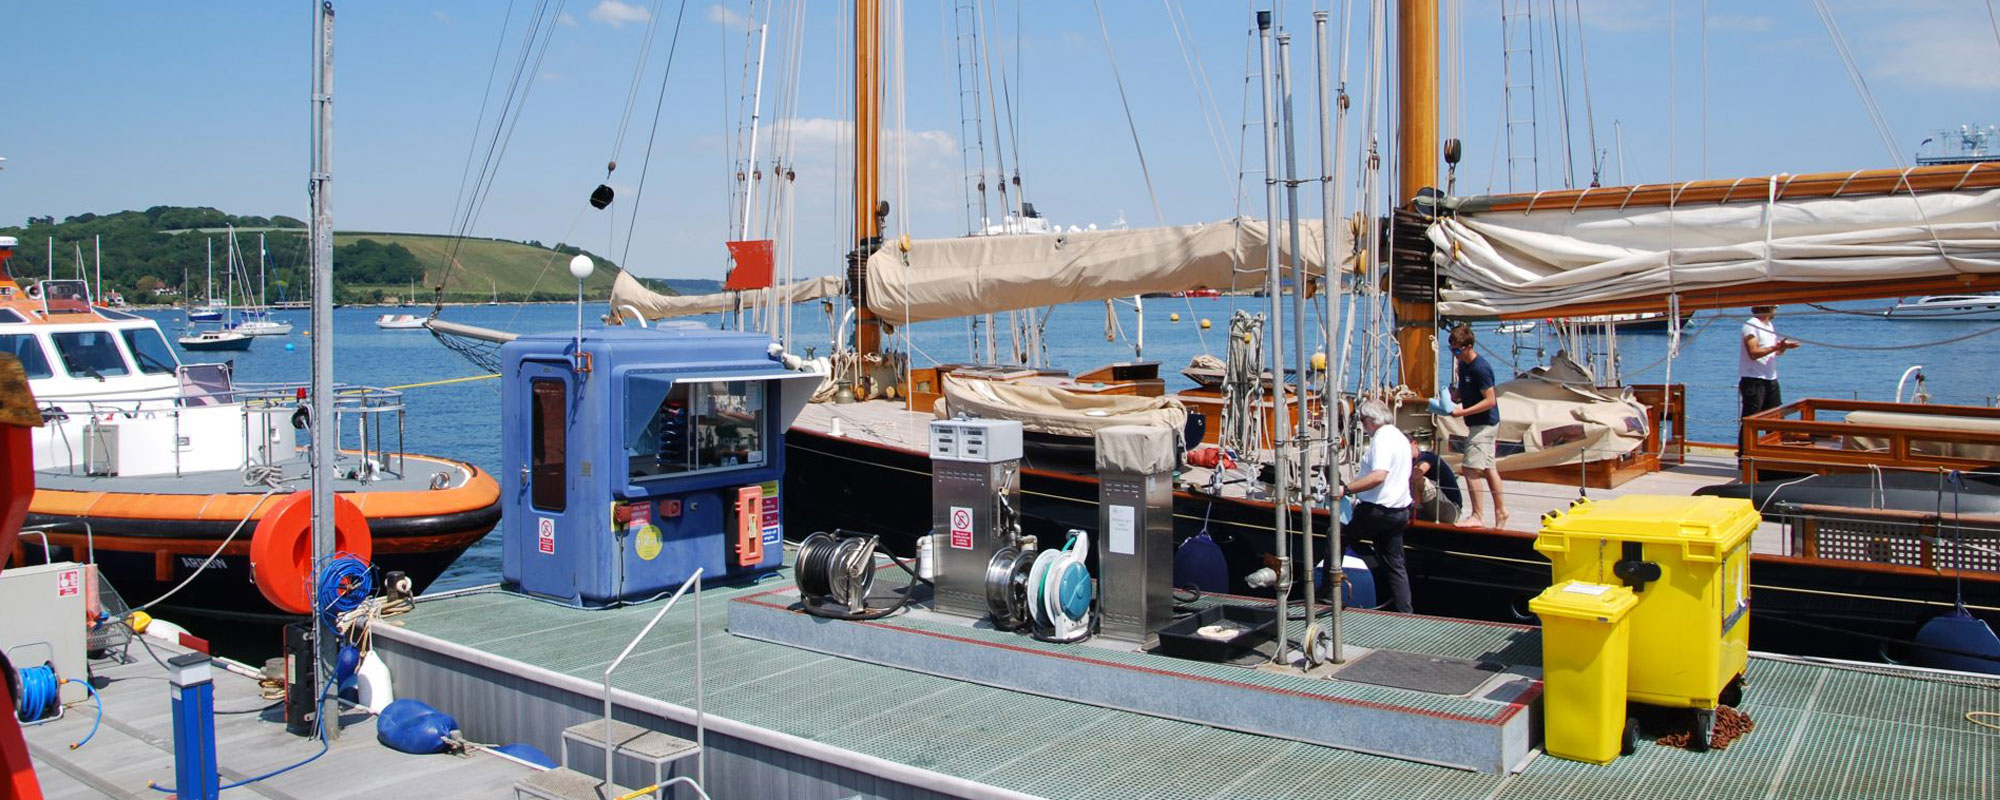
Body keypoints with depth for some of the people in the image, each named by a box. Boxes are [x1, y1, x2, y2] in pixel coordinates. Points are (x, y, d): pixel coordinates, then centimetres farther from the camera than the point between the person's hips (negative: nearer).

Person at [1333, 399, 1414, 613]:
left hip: (1378, 511, -9)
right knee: (1394, 564, 11)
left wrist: (1346, 489, -30)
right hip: (1399, 510, 9)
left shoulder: (1382, 438, -16)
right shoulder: (1401, 438, 17)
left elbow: (1379, 475, -29)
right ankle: (1405, 613, 10)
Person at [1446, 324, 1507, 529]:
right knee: (1488, 468, 14)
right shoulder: (1463, 365, 8)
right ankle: (1501, 511, 22)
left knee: (1471, 469, -9)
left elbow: (1490, 400, -21)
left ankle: (1477, 515, -3)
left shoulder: (1480, 368, -21)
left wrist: (1464, 412, -23)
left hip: (1483, 425, -10)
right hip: (1484, 425, 10)